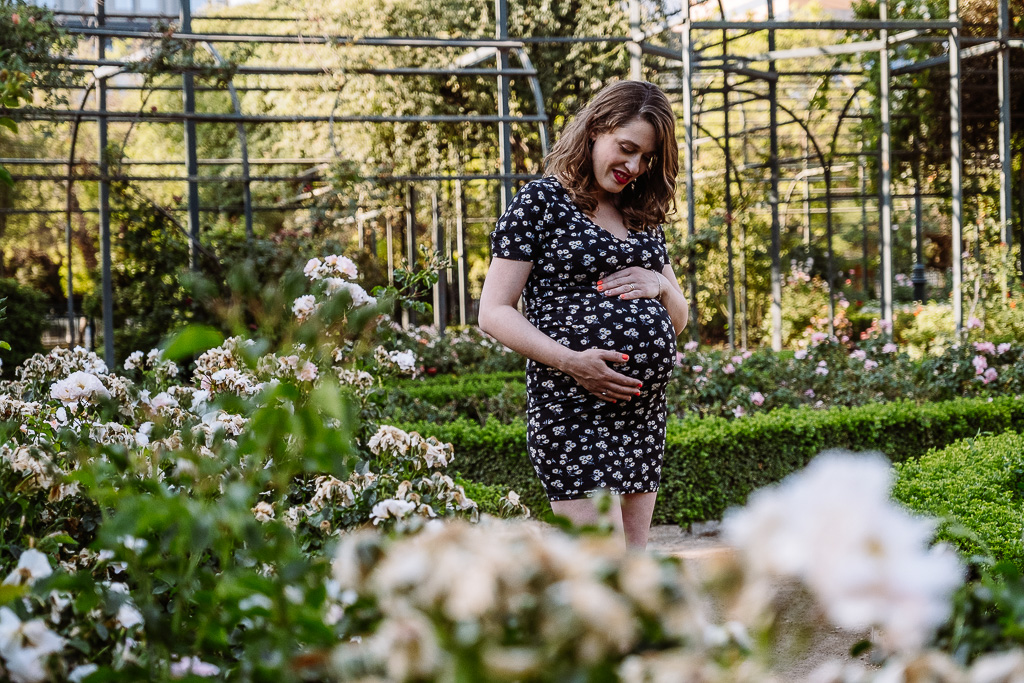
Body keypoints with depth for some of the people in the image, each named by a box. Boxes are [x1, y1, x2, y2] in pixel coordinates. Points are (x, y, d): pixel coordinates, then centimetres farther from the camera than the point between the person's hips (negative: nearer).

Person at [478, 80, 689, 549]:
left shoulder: (643, 217, 18)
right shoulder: (542, 202, -1)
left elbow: (678, 319, 24)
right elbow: (493, 313, -6)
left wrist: (659, 285, 1)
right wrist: (571, 361, -19)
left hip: (646, 410, 7)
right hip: (572, 407, -7)